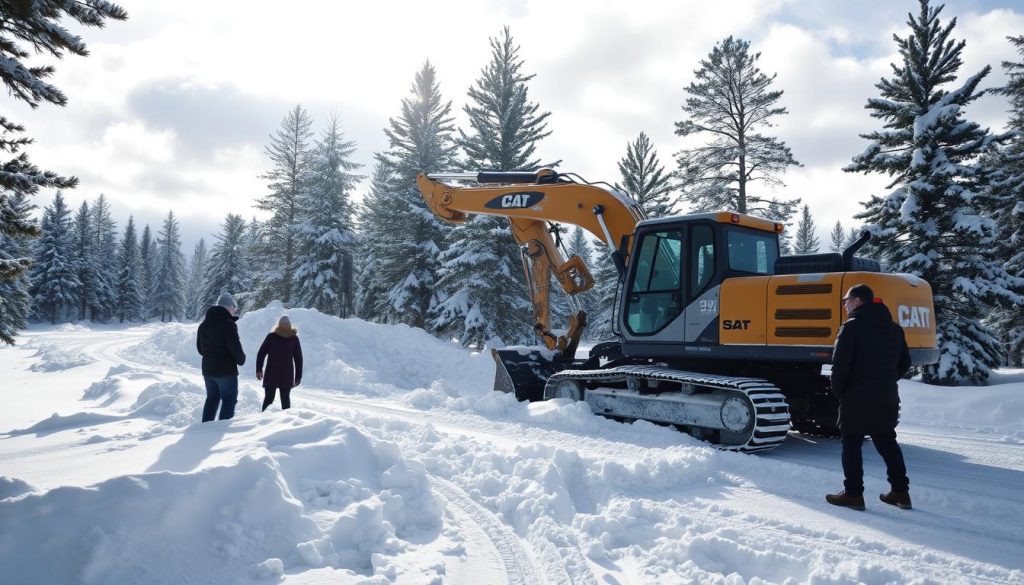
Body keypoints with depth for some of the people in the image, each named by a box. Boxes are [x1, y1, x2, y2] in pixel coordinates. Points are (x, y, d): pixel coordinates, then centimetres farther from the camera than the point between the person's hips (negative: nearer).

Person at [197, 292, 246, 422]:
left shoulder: (203, 324, 11)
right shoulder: (228, 324, -17)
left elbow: (200, 348, 18)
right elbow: (235, 347, -20)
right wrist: (241, 359, -3)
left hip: (208, 369, 8)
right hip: (226, 369, -8)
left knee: (212, 398, 18)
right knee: (229, 399, 0)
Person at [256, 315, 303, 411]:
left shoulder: (271, 336, 1)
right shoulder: (294, 338, 4)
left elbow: (261, 353, -1)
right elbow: (298, 359, 5)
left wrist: (259, 370, 3)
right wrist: (298, 376, 8)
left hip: (271, 374, -1)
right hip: (287, 375, 1)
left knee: (268, 398, 7)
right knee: (286, 398, 8)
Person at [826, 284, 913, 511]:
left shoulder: (852, 327, -12)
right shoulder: (894, 328, 12)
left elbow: (840, 364, -17)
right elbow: (904, 363, 17)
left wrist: (838, 390, -4)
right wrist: (887, 382, 18)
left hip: (858, 398, -7)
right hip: (888, 398, 7)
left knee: (851, 444, 2)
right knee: (887, 442, 18)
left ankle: (853, 494, 4)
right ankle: (901, 492, 21)